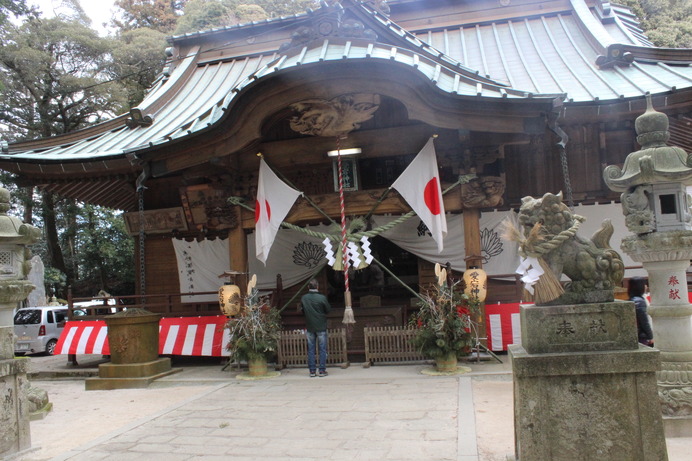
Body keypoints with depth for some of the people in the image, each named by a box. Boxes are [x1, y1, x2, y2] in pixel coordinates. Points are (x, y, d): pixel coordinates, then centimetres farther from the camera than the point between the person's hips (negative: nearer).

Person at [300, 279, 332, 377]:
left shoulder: (303, 298, -4)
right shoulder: (322, 297, -12)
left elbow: (302, 312, 7)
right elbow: (328, 310, -1)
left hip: (309, 327, 3)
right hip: (321, 327, -3)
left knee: (310, 349, 9)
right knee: (322, 349, 5)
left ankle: (312, 371, 10)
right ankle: (322, 370, 5)